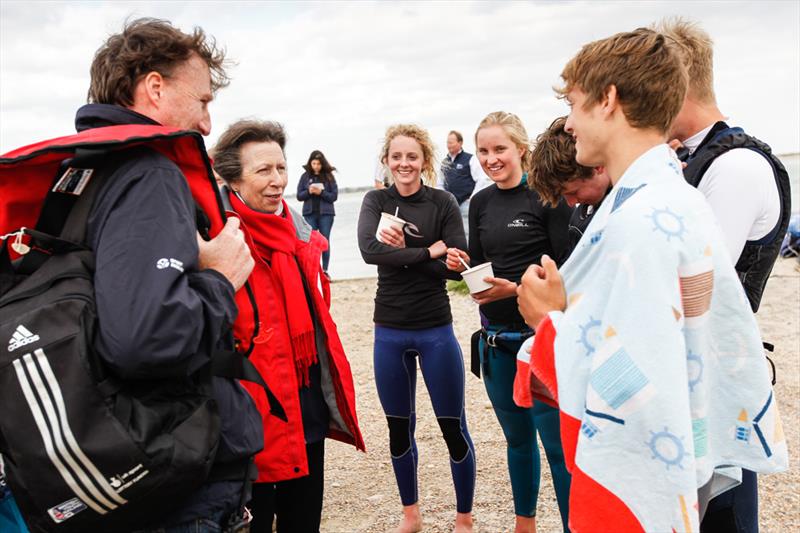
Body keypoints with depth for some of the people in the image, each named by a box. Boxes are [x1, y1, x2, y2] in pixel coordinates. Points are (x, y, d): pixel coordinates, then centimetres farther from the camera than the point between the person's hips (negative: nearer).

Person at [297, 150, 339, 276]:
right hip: (309, 213, 1)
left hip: (326, 213, 0)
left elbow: (334, 196, -2)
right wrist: (309, 191, -15)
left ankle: (325, 270, 9)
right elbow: (299, 196, 3)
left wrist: (321, 192, -16)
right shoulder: (305, 176, 4)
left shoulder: (329, 176, 1)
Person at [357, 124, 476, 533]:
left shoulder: (443, 203, -4)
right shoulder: (376, 201, 2)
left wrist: (403, 252, -17)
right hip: (389, 332, 3)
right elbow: (370, 250, -16)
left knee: (453, 426, 4)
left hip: (435, 330, -2)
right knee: (399, 426, 15)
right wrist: (427, 252, -18)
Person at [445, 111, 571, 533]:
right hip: (495, 337, 6)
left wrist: (517, 289, -23)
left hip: (541, 335, -6)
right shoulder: (481, 202, 8)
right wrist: (460, 265, -6)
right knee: (517, 437, 18)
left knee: (557, 442, -2)